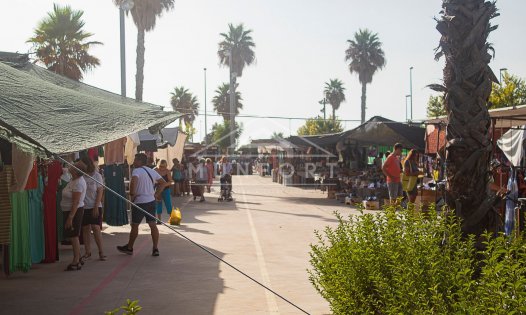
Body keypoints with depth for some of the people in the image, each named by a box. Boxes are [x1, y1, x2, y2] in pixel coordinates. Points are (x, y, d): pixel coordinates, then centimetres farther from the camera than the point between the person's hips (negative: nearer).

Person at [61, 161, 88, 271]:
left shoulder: (78, 183, -22)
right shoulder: (74, 180, 8)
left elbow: (76, 202, -25)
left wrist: (70, 217, -25)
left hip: (75, 211, -10)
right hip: (70, 211, 10)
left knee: (73, 236, -5)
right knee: (74, 236, 16)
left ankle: (76, 262, 0)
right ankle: (78, 259, 25)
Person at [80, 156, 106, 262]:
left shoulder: (96, 175, -3)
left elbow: (100, 191, -4)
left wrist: (96, 207, -10)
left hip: (95, 206, -2)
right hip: (83, 207, 2)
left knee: (95, 227, -7)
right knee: (85, 229, 5)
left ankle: (101, 251, 1)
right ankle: (87, 252, 15)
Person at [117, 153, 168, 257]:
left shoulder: (137, 171, -12)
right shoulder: (152, 171, 10)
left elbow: (134, 180, -33)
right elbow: (163, 183, 15)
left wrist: (132, 194, -19)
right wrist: (156, 194, 10)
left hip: (140, 202, -6)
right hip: (151, 201, 6)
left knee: (135, 225, 8)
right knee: (153, 225, 5)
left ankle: (129, 248, 22)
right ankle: (155, 249, 4)